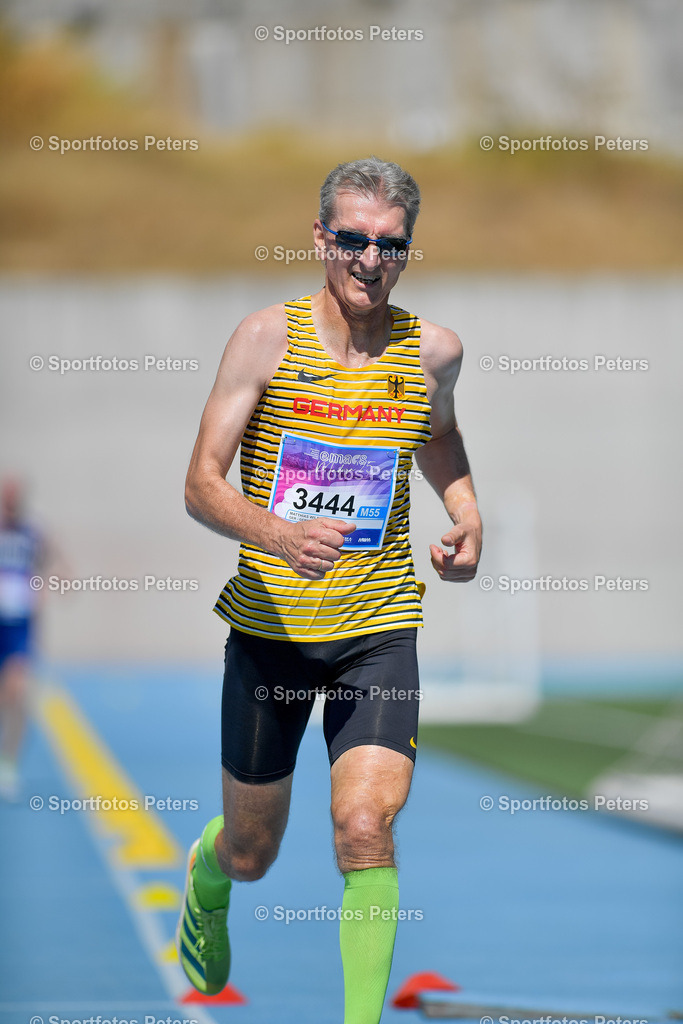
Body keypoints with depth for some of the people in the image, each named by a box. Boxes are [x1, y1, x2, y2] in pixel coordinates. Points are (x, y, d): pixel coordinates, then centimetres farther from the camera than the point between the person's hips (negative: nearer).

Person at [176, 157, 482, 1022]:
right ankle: (203, 873, 52)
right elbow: (201, 483, -12)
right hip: (269, 625, -1)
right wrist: (277, 533, -31)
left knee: (365, 829, -20)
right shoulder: (267, 337, -8)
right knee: (251, 856, 14)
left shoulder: (433, 350, 0)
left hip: (379, 629, 1)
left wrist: (467, 517, 5)